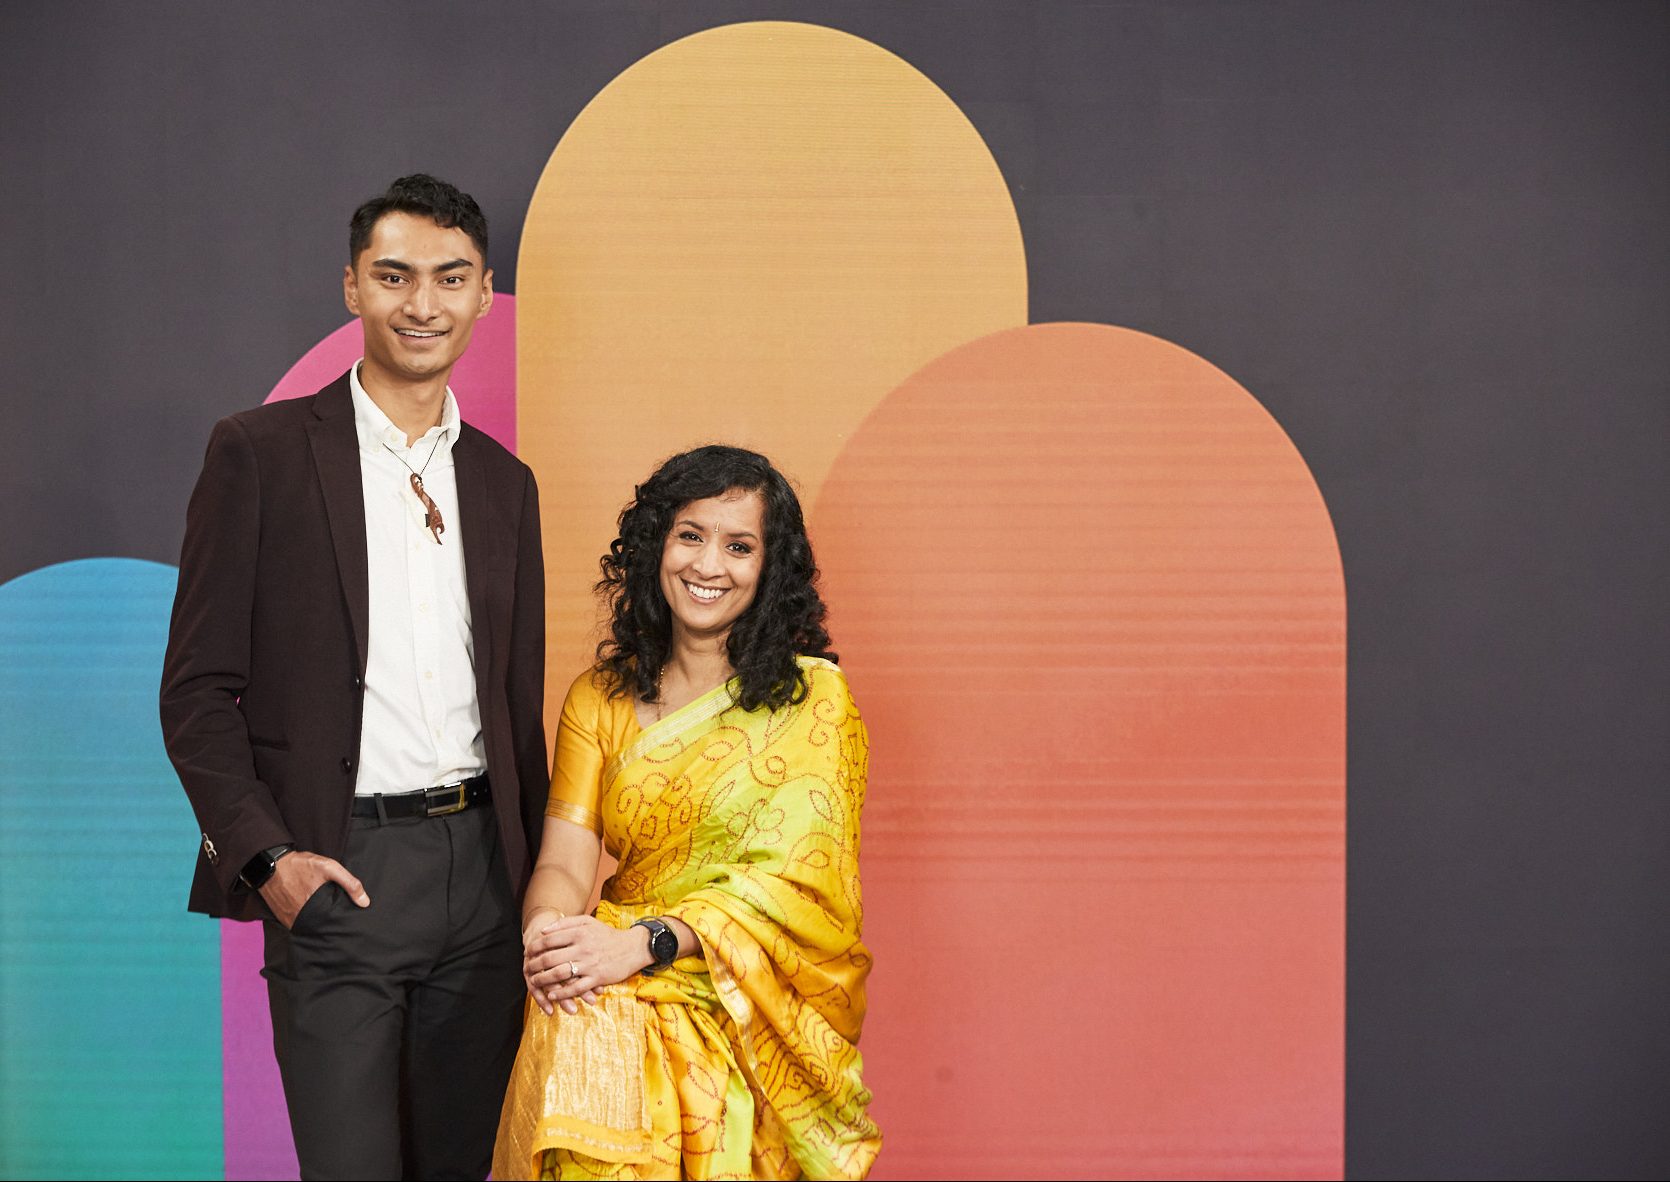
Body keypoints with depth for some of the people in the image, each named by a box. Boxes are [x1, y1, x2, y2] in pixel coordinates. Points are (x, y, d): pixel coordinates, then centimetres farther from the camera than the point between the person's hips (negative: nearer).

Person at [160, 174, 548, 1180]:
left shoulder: (505, 481, 13)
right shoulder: (262, 452, -1)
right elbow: (196, 688, -4)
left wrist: (534, 876, 13)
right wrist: (265, 855, -14)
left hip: (482, 869, 5)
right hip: (334, 871, -4)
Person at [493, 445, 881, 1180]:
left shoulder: (812, 698, 2)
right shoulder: (599, 698, 13)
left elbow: (792, 877, -8)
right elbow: (565, 859, 3)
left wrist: (644, 942, -21)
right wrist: (547, 930, -21)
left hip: (755, 1006, -2)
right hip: (615, 991, 3)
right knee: (575, 1030, -32)